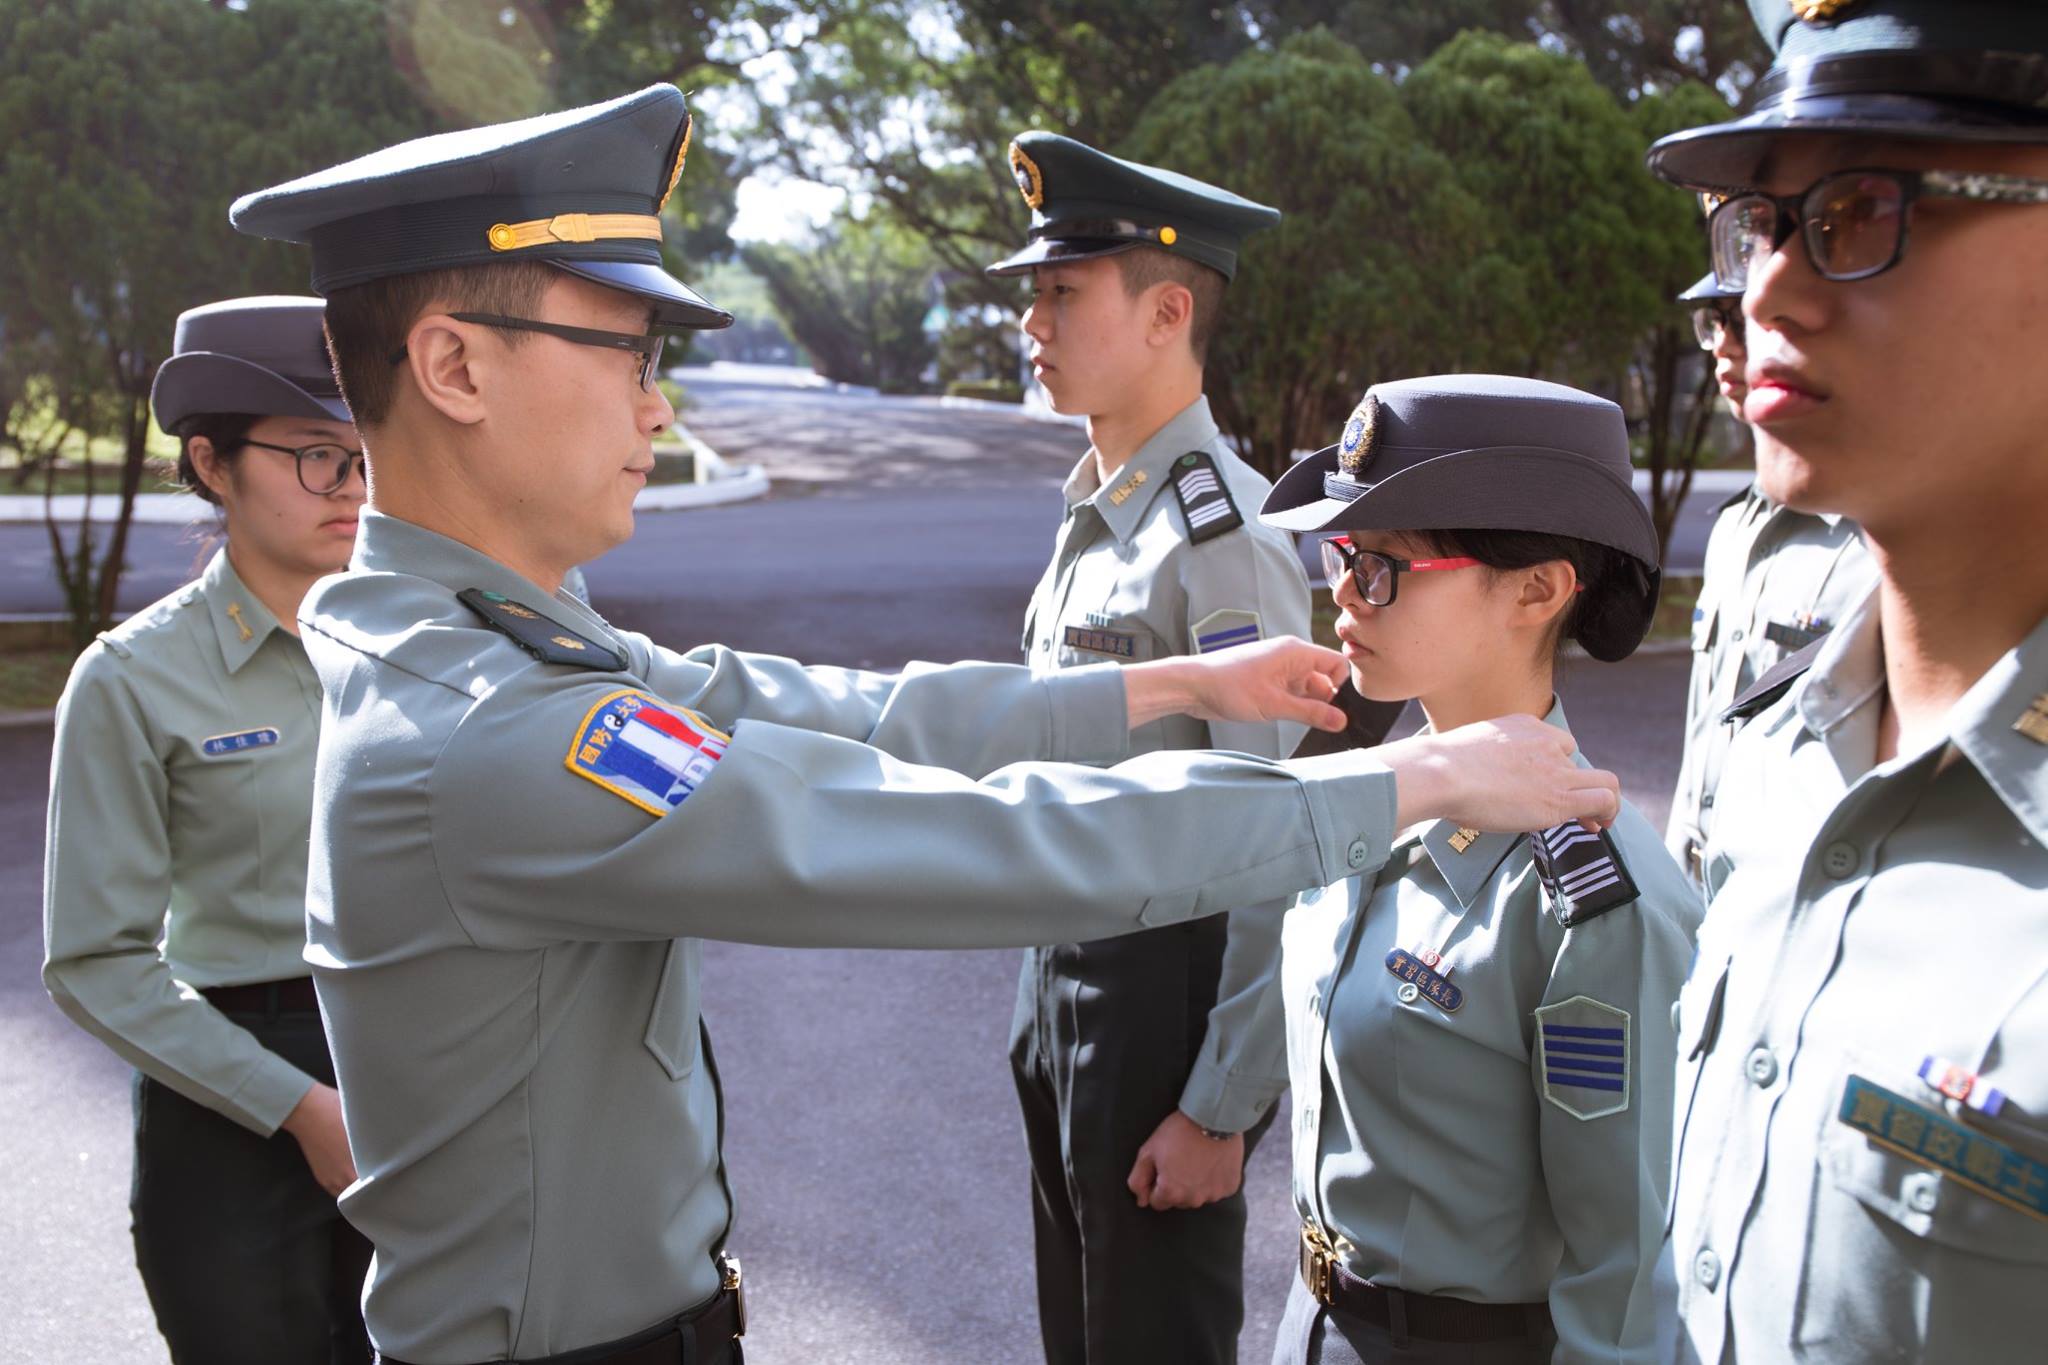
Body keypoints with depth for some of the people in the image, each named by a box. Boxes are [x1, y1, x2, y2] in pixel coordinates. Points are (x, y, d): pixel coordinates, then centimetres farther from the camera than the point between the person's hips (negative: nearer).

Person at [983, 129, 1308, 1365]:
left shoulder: (1224, 539, -21)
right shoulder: (1096, 511, 7)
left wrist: (1222, 1107, -20)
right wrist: (1049, 993, 17)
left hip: (1166, 994, -9)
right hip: (1066, 980, 9)